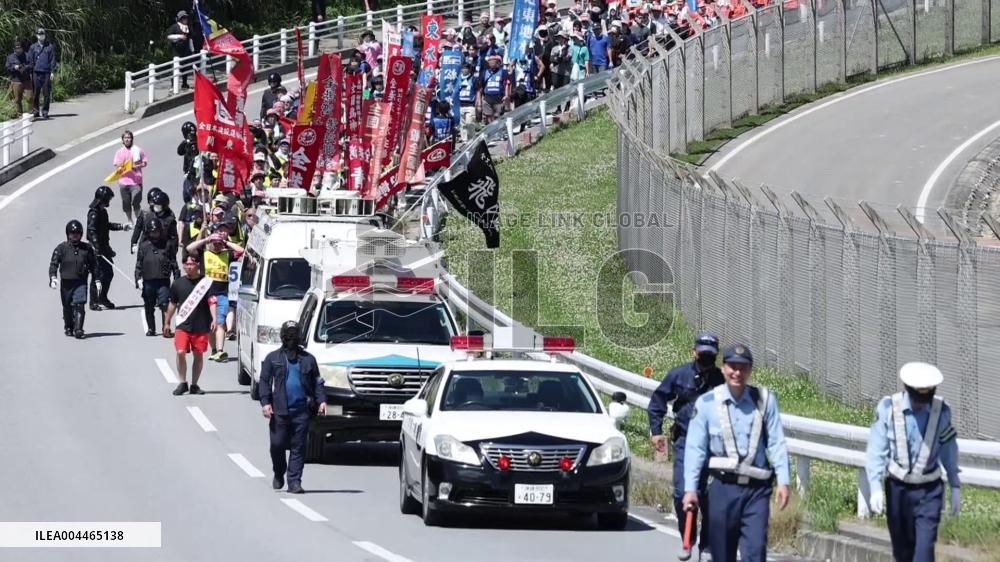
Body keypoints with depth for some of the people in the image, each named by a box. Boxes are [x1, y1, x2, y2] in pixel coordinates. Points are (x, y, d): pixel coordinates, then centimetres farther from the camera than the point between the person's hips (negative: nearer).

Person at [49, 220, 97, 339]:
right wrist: (52, 277, -19)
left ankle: (78, 329, -18)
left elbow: (93, 265, 13)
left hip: (81, 283, -1)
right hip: (66, 283, 1)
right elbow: (53, 263, -4)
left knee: (79, 305, -16)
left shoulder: (87, 248, 5)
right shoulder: (61, 248, 0)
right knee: (67, 307, 13)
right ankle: (68, 328, 33)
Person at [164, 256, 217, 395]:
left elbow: (212, 302, -8)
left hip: (201, 326, -1)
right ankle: (182, 383, 2)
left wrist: (214, 319, -22)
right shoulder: (178, 284, 7)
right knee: (181, 353, -12)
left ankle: (194, 385, 18)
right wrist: (167, 323, 20)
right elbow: (172, 304, 17)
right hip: (183, 325, 1)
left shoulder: (205, 283, 0)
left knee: (198, 355, 6)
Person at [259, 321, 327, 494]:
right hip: (279, 411, -1)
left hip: (301, 411, 1)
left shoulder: (307, 359, 13)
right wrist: (265, 402, -8)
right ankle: (278, 475, 24)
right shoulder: (273, 358, 9)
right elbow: (265, 381, 5)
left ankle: (294, 482, 0)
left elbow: (317, 382, 13)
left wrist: (321, 400, -1)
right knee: (277, 445, 1)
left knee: (298, 447, -2)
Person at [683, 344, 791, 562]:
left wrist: (783, 481, -9)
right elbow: (695, 448, 1)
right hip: (722, 487, 1)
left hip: (757, 489, 0)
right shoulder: (707, 403, 1)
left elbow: (777, 442, 0)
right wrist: (690, 488, -5)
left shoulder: (765, 400, 3)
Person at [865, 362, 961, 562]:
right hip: (898, 489, 1)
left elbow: (949, 449, 5)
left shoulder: (941, 411, -7)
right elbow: (876, 450, -9)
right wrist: (876, 487, -16)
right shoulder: (889, 408, -12)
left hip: (929, 491, -1)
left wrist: (955, 487, 11)